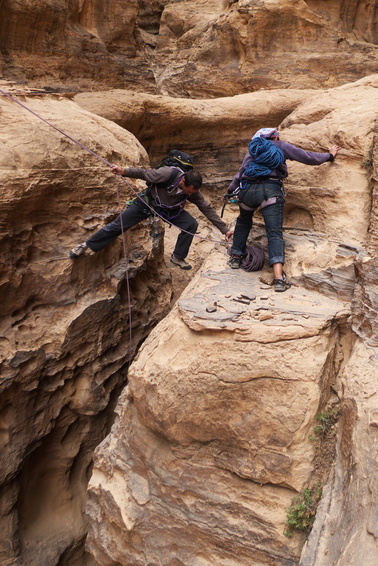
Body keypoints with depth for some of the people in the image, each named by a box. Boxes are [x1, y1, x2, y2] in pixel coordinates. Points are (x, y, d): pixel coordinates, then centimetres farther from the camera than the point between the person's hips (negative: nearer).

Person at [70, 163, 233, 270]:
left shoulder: (194, 191, -20)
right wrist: (123, 171, -36)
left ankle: (178, 258, 0)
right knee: (118, 225, -3)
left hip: (169, 210, 3)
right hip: (147, 203, -3)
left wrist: (225, 229, -14)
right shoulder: (168, 174, -33)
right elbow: (144, 173, -23)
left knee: (191, 224, -17)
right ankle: (86, 245, 16)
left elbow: (207, 209, -13)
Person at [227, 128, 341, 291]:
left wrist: (230, 191, 50)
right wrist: (329, 155, 35)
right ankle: (279, 277, -23)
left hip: (247, 190, 3)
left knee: (243, 222, 32)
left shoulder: (251, 152, 30)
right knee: (275, 233, -9)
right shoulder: (281, 146, 21)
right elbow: (307, 157, 19)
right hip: (271, 190, -3)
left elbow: (239, 174, 35)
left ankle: (236, 257, 33)